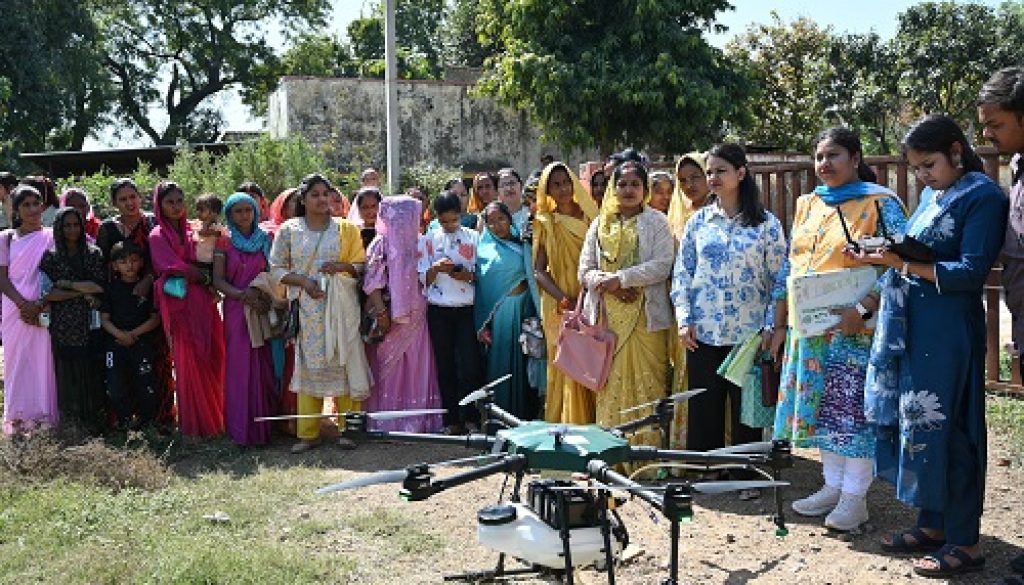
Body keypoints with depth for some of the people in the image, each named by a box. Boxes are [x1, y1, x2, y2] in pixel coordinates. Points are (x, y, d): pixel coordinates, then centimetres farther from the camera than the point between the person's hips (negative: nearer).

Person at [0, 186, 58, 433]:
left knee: (45, 359, 0)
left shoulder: (52, 237, 7)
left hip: (45, 310, 0)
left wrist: (42, 305, -10)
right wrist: (23, 304, -11)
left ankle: (46, 414, 8)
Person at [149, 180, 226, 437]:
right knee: (189, 362, -1)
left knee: (214, 359, 5)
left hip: (204, 302, 5)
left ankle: (215, 418, 18)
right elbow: (176, 268, -10)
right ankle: (195, 423, 10)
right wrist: (206, 279, -6)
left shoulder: (194, 230, 14)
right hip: (181, 305, -4)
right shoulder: (158, 236, 0)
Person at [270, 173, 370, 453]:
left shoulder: (346, 229, 7)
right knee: (308, 365, 1)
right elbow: (276, 269, 5)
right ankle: (308, 433, 8)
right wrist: (303, 280, -11)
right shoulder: (288, 230, 6)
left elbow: (362, 265, 7)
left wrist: (342, 267, -13)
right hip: (307, 308, 0)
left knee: (344, 361, -1)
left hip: (341, 305, 0)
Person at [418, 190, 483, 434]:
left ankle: (470, 418, 6)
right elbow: (423, 279, 5)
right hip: (438, 311, 1)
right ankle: (451, 419, 13)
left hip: (466, 310, -1)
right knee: (445, 366, 5)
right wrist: (436, 268, -14)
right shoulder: (428, 240, 7)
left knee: (470, 365, -6)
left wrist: (467, 275, -14)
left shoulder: (473, 238, 4)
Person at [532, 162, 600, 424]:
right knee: (565, 366, -3)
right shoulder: (545, 223, 4)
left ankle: (591, 423, 11)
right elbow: (539, 270, -1)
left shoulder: (589, 216, 9)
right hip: (560, 308, -2)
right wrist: (566, 301, -14)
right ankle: (565, 424, 7)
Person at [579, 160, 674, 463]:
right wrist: (607, 284, -9)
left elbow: (662, 265, -7)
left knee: (647, 384, -5)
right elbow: (585, 270, 10)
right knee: (610, 385, 2)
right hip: (608, 316, 3)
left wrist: (620, 278, -13)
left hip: (646, 316, -3)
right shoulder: (600, 224, 16)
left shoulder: (656, 221, 6)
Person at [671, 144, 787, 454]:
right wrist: (683, 319, -2)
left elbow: (779, 279, 1)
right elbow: (682, 273, 8)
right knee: (702, 415, 6)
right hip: (702, 334, 2)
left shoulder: (766, 223, 1)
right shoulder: (699, 221, 8)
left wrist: (771, 326, -7)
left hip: (749, 333, -2)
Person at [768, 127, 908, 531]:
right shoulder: (807, 205, 13)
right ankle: (833, 486, 26)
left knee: (852, 408, -1)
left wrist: (864, 309, -25)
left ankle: (855, 497, 12)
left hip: (853, 330, -6)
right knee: (820, 406, 12)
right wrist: (779, 325, 13)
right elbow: (789, 269, 16)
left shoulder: (879, 204, -4)